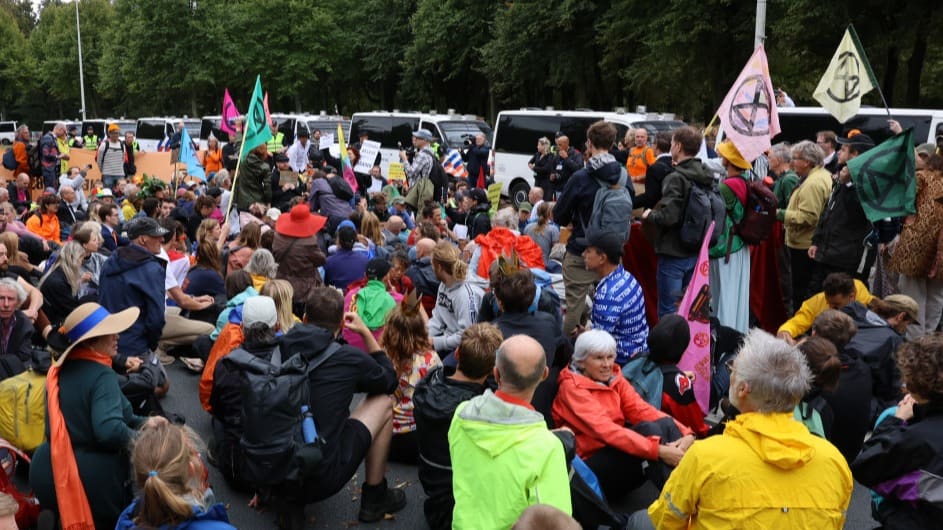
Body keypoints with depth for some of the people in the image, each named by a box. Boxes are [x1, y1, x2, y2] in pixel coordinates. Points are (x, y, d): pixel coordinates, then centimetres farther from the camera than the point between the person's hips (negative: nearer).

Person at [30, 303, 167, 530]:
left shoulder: (63, 369, 6)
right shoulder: (102, 375, -19)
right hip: (92, 481, -8)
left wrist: (143, 423, 7)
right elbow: (109, 431, -33)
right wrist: (140, 438, -14)